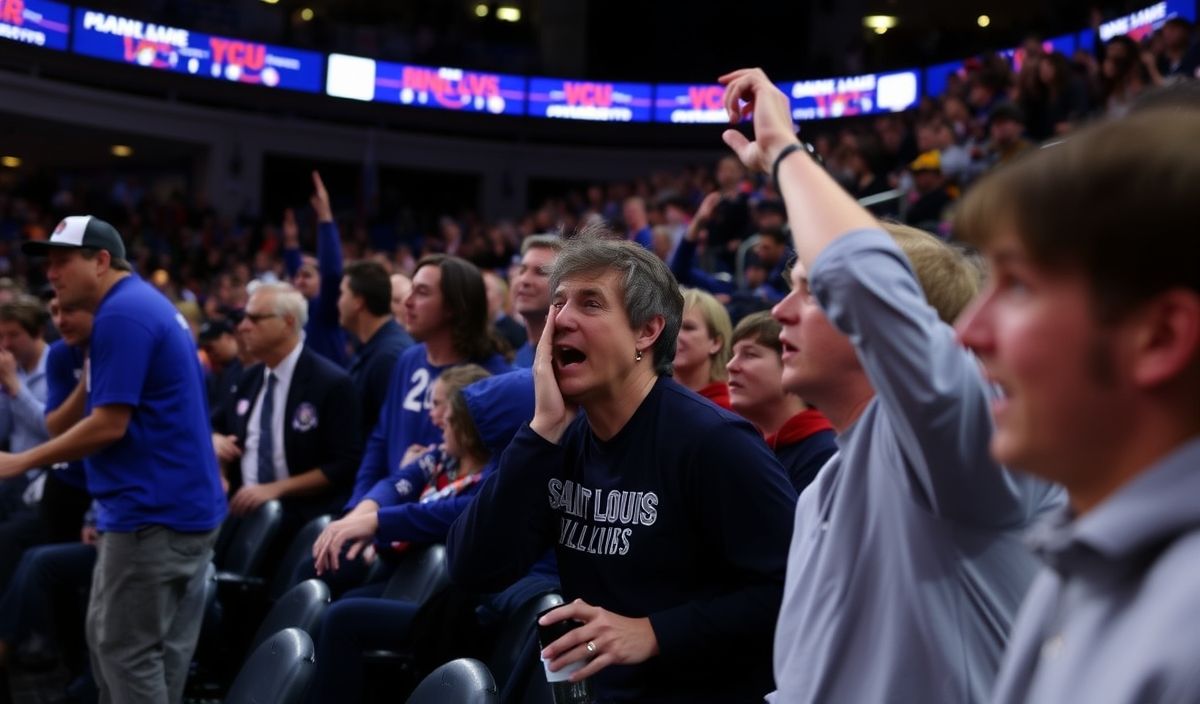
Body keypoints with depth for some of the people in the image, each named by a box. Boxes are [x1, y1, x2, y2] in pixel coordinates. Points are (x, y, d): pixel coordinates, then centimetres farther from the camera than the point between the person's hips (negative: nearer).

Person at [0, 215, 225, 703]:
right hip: (178, 506, 10)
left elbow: (109, 425, -18)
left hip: (154, 512, -10)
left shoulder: (122, 314, -15)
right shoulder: (142, 303, 17)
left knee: (128, 651, -3)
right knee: (108, 639, 16)